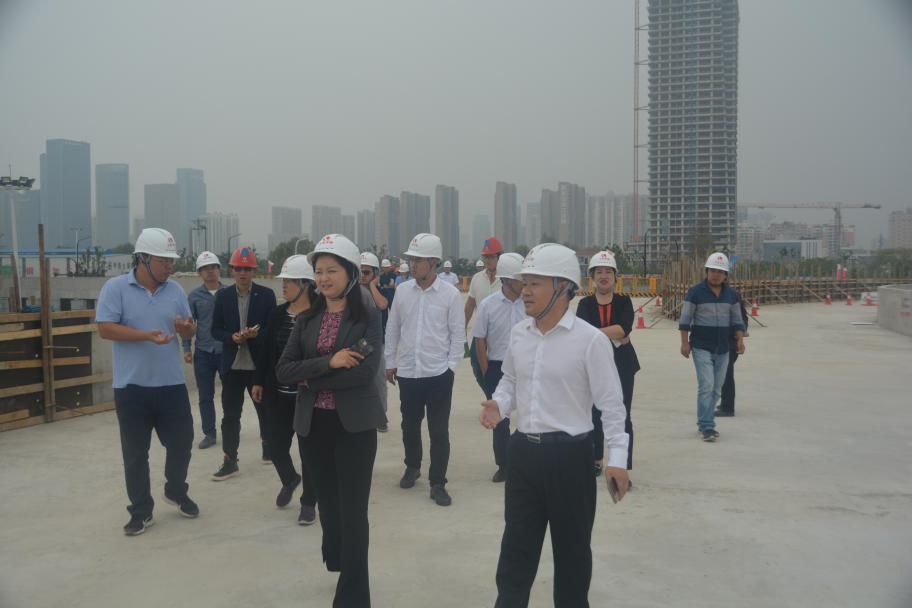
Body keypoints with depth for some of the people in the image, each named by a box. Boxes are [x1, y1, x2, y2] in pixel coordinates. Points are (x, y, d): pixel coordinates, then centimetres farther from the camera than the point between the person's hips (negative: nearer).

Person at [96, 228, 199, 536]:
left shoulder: (175, 290, 6)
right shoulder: (116, 287, -6)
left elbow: (190, 331, 10)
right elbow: (105, 328, -14)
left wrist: (186, 328, -15)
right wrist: (146, 335, -25)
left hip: (172, 384, 3)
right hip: (132, 386, -3)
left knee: (181, 442, 11)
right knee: (135, 453, 7)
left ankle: (176, 492, 36)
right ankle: (141, 512, 21)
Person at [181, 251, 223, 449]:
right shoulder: (194, 296, 1)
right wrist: (186, 347, -3)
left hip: (227, 351, -1)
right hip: (203, 353, 1)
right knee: (205, 396, 8)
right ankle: (209, 433, 18)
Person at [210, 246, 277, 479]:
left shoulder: (266, 295, -2)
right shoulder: (223, 295, 3)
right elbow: (216, 329, 4)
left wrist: (257, 334, -20)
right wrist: (232, 337, -15)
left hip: (259, 363, -1)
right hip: (232, 364, 1)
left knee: (265, 409, 15)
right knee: (230, 414, 3)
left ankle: (268, 446, 37)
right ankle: (230, 461, 11)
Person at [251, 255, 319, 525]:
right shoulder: (277, 313, 4)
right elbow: (266, 350, 9)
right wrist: (258, 381, 9)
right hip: (278, 392, 5)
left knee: (308, 448, 6)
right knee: (275, 443, 10)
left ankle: (309, 502, 22)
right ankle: (289, 479, 41)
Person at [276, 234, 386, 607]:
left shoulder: (368, 317, -5)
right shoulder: (307, 320, 6)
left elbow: (365, 371, -18)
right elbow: (283, 371, -3)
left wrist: (311, 379, -12)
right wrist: (327, 361, -19)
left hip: (353, 424, -4)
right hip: (313, 424, 4)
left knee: (353, 510, 2)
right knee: (328, 503, 16)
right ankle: (336, 561, 39)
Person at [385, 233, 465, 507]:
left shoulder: (450, 293, -8)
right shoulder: (402, 290, 1)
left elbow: (457, 333, -3)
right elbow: (392, 328, 8)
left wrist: (451, 365, -6)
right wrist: (390, 362, 9)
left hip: (439, 373, -3)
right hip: (407, 372, 3)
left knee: (439, 430, 3)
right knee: (410, 424, 17)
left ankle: (438, 483, 14)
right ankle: (412, 467, 39)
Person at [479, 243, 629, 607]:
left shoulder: (590, 340, -14)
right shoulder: (518, 334, 2)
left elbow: (611, 403, -10)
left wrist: (617, 458, -14)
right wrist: (499, 405, -4)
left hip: (569, 455, -5)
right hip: (523, 451, 5)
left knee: (571, 548, 13)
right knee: (516, 544, 16)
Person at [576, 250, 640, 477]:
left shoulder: (624, 302, 1)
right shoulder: (585, 304, 2)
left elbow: (625, 328, -16)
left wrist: (596, 333, -18)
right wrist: (615, 336, -18)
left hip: (622, 366, -1)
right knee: (595, 415, 14)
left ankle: (624, 468, 2)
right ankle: (597, 460, 33)